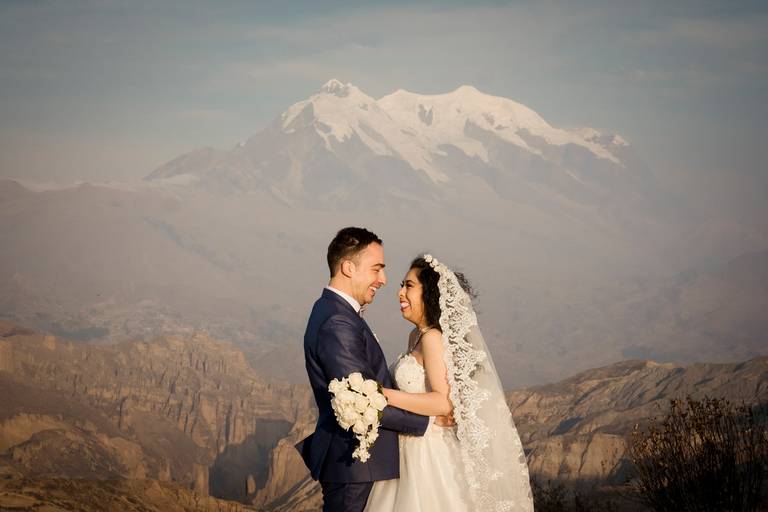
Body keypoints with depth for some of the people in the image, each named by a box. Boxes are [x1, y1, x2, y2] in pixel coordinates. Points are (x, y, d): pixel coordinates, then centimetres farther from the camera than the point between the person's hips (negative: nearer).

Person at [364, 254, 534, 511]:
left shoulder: (432, 338, -16)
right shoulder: (417, 336, 11)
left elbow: (444, 402, -24)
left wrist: (384, 395, -26)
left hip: (429, 457, -8)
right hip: (412, 452, 8)